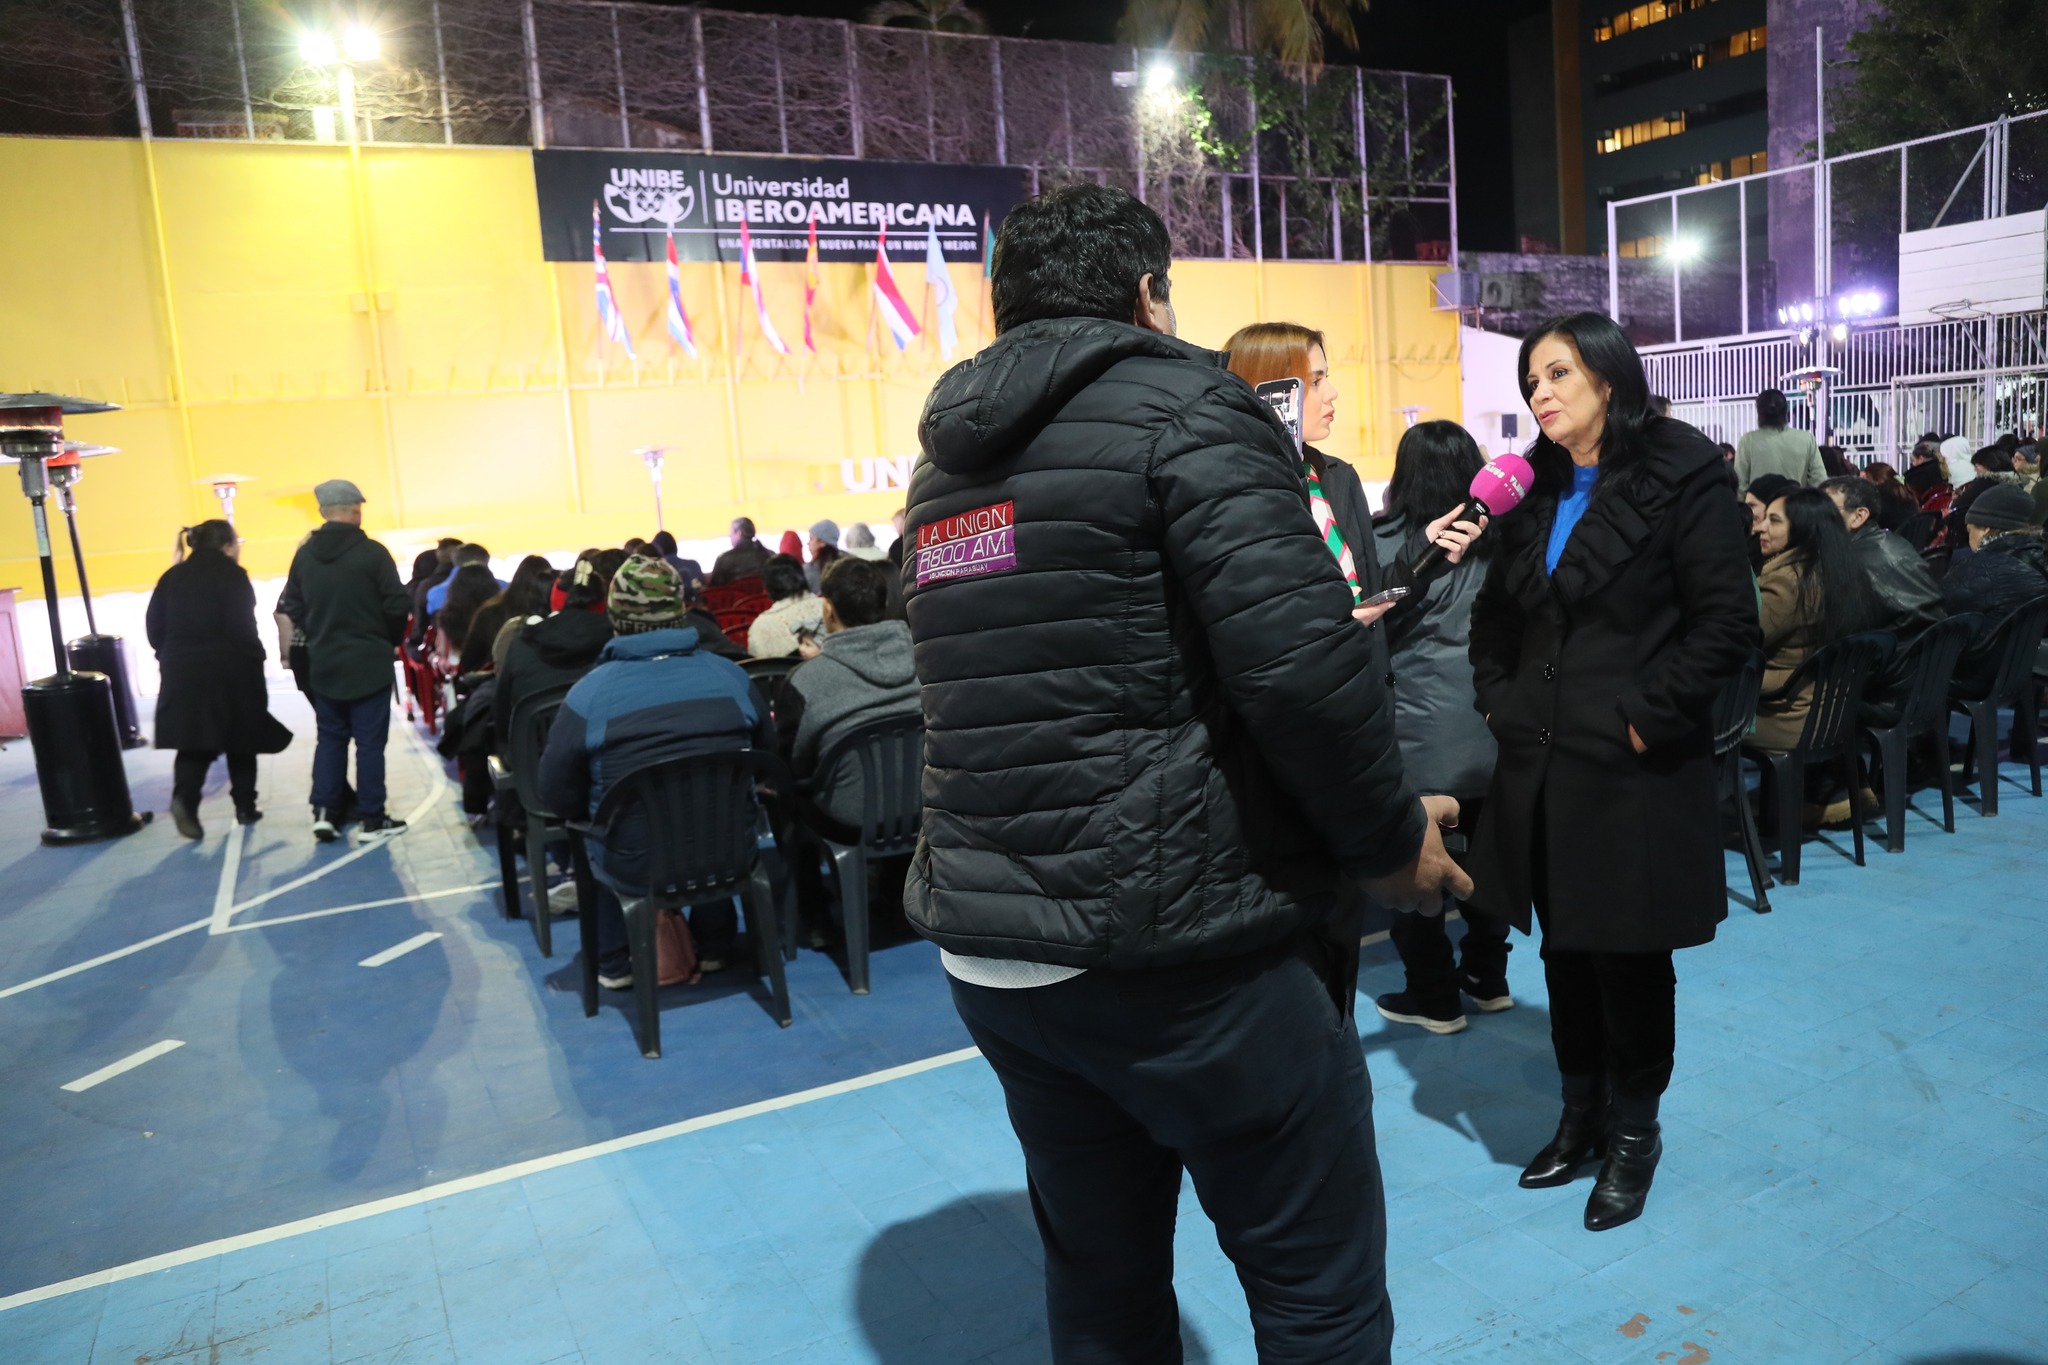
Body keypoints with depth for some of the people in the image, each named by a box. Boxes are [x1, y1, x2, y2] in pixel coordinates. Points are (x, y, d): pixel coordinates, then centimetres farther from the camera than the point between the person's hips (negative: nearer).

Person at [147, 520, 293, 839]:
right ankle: (245, 807, 16)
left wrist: (173, 658, 17)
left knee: (194, 741, 6)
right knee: (240, 740, 10)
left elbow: (154, 626, 9)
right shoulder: (232, 576, -9)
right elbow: (242, 629, -15)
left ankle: (184, 798, -17)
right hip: (228, 673, -4)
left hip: (182, 673, 4)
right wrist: (255, 662, -4)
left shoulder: (172, 577, 9)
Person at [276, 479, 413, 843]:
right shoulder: (372, 552, -13)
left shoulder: (304, 555, 1)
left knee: (329, 738, 15)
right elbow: (398, 607, -13)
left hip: (323, 664, 4)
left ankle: (323, 812, 9)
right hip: (369, 663, -4)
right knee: (370, 741, 3)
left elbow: (292, 609, 4)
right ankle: (371, 819, 7)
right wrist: (390, 640, 6)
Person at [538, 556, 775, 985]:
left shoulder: (587, 695, -11)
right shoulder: (732, 677, -2)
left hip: (633, 866, -2)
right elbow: (767, 760, 10)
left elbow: (557, 796, -5)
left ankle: (614, 964, 34)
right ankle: (714, 947, 43)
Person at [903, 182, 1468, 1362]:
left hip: (988, 950, 8)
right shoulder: (1179, 403, -8)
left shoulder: (950, 458, 14)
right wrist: (1394, 834, -6)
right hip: (1181, 944, -7)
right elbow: (1299, 655, -19)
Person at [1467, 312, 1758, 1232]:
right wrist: (1499, 701, 5)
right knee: (1564, 950, 15)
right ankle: (1581, 1117, 32)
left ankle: (1634, 1131, 27)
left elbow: (1727, 622, -12)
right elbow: (1493, 617, 19)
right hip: (1542, 767, 6)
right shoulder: (1535, 494, 12)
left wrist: (1647, 716, -15)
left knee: (1629, 957, 7)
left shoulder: (1679, 478, -7)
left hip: (1634, 772, -6)